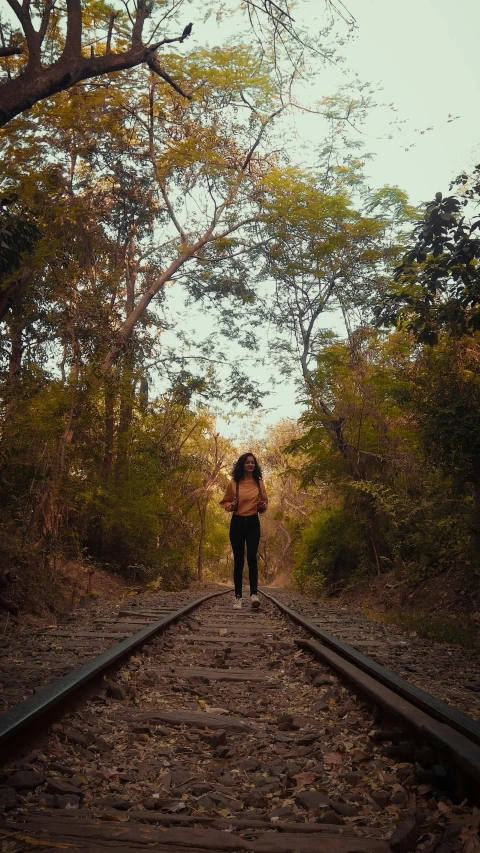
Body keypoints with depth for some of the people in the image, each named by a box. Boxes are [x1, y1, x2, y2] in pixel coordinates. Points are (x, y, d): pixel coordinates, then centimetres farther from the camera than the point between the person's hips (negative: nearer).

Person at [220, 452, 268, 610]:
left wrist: (263, 506, -6)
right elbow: (224, 502, 9)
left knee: (252, 557, -14)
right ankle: (238, 597, 9)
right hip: (237, 523, 0)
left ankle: (254, 594, -18)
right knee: (238, 560, 3)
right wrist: (231, 506, -12)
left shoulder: (259, 483, 5)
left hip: (253, 523, 0)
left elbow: (264, 501, 17)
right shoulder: (233, 483, 0)